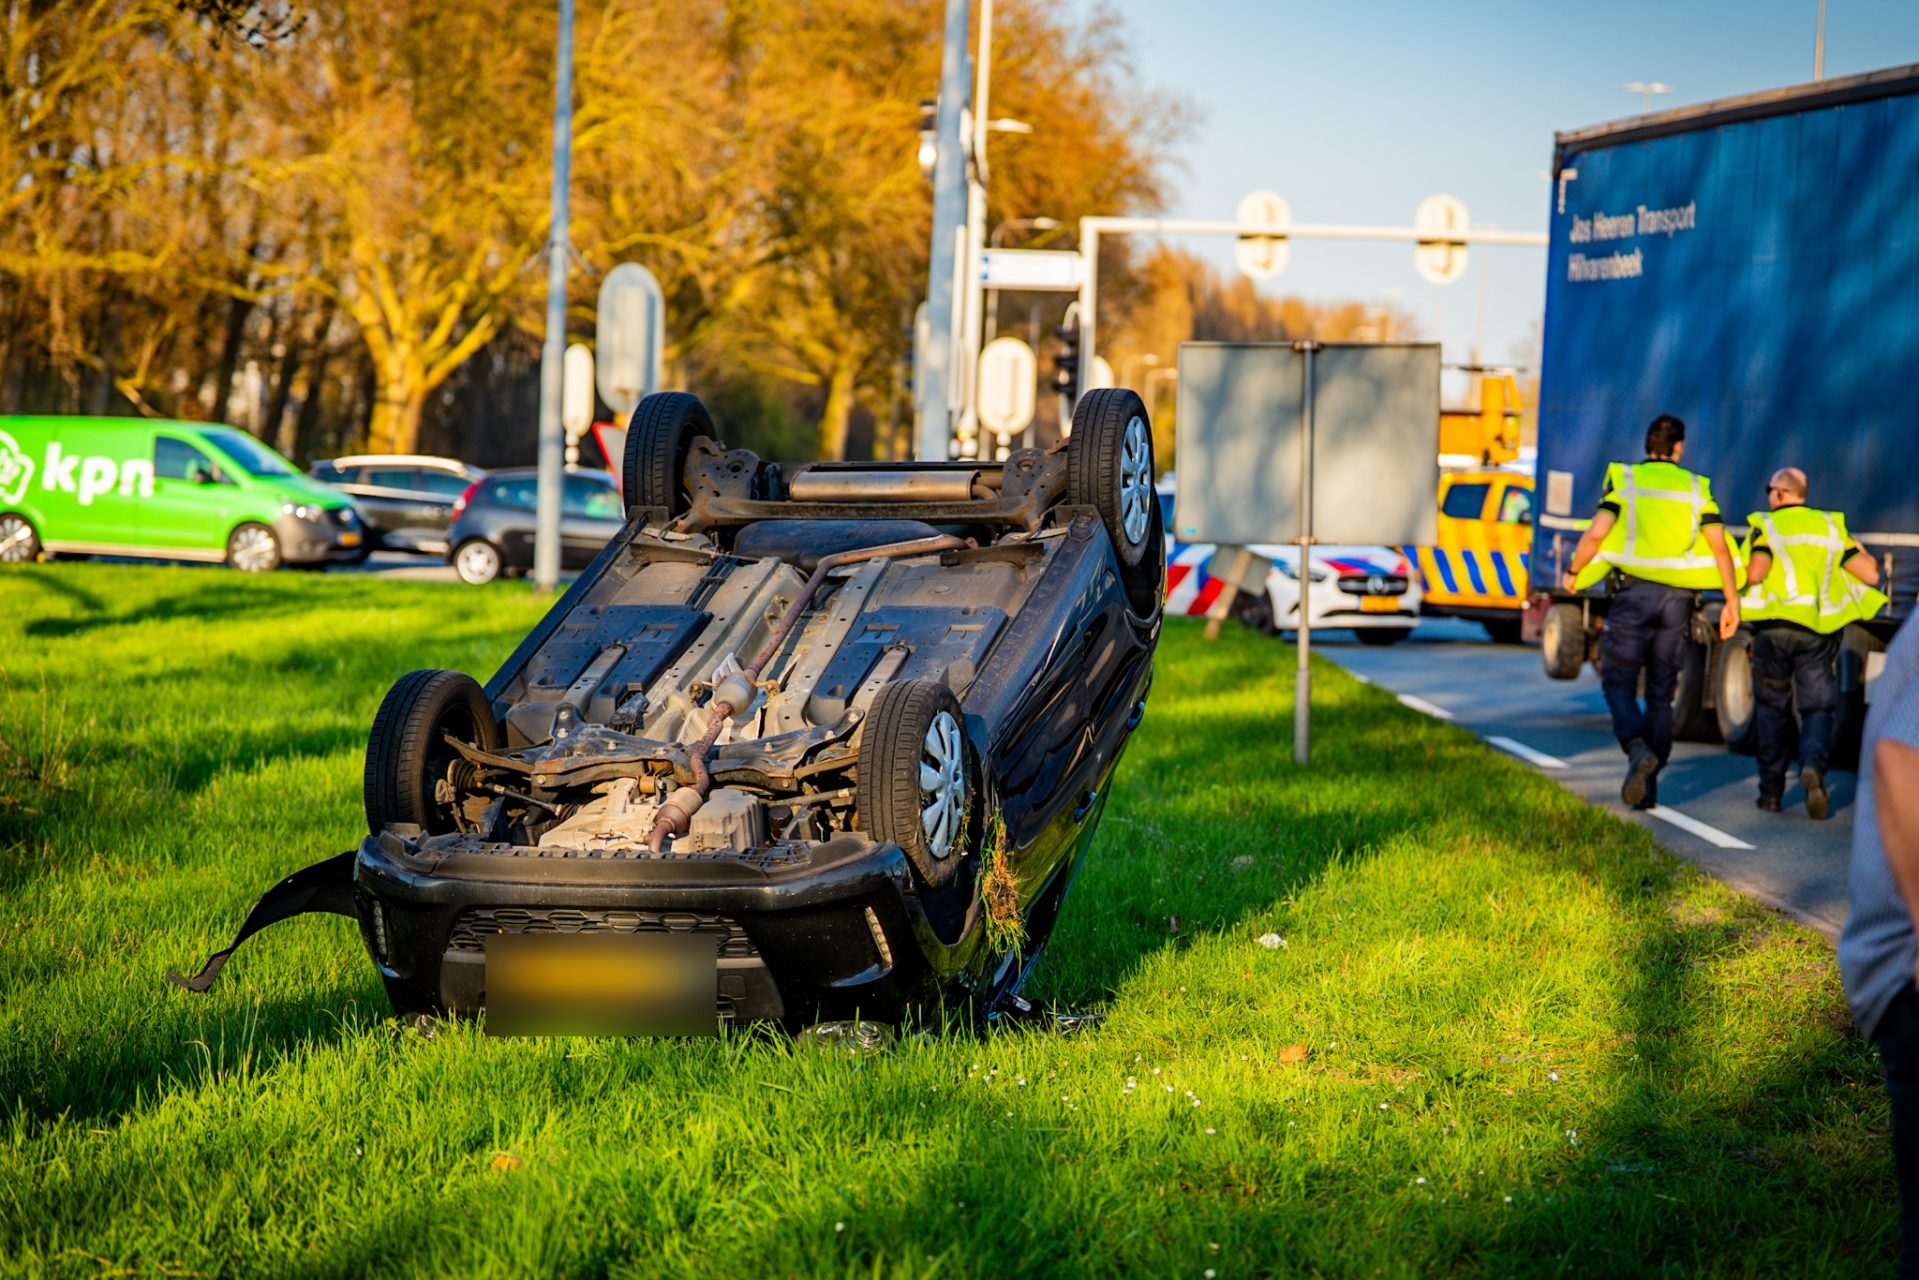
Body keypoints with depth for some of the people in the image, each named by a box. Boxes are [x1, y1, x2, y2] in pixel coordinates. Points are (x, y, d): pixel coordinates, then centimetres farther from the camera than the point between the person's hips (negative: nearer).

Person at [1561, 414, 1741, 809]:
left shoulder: (1625, 480, 2)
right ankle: (1647, 786, 10)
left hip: (1636, 592, -3)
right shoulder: (1695, 488, 10)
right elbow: (1719, 544, 1)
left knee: (1618, 682, 4)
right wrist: (1732, 600, 6)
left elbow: (1596, 532, -9)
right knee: (1660, 693, 11)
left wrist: (1573, 574, 7)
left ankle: (1638, 749, -25)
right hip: (1678, 599, 3)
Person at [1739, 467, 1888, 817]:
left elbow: (1755, 573, -16)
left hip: (1775, 627, -2)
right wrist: (1861, 553, 25)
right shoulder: (1831, 526, 10)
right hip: (1819, 631, 2)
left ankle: (1771, 791, 12)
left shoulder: (1766, 526, 1)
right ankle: (1813, 764, -24)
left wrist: (1739, 581, 6)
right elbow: (1869, 575, 4)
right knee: (1818, 707, 5)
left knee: (1772, 709, 9)